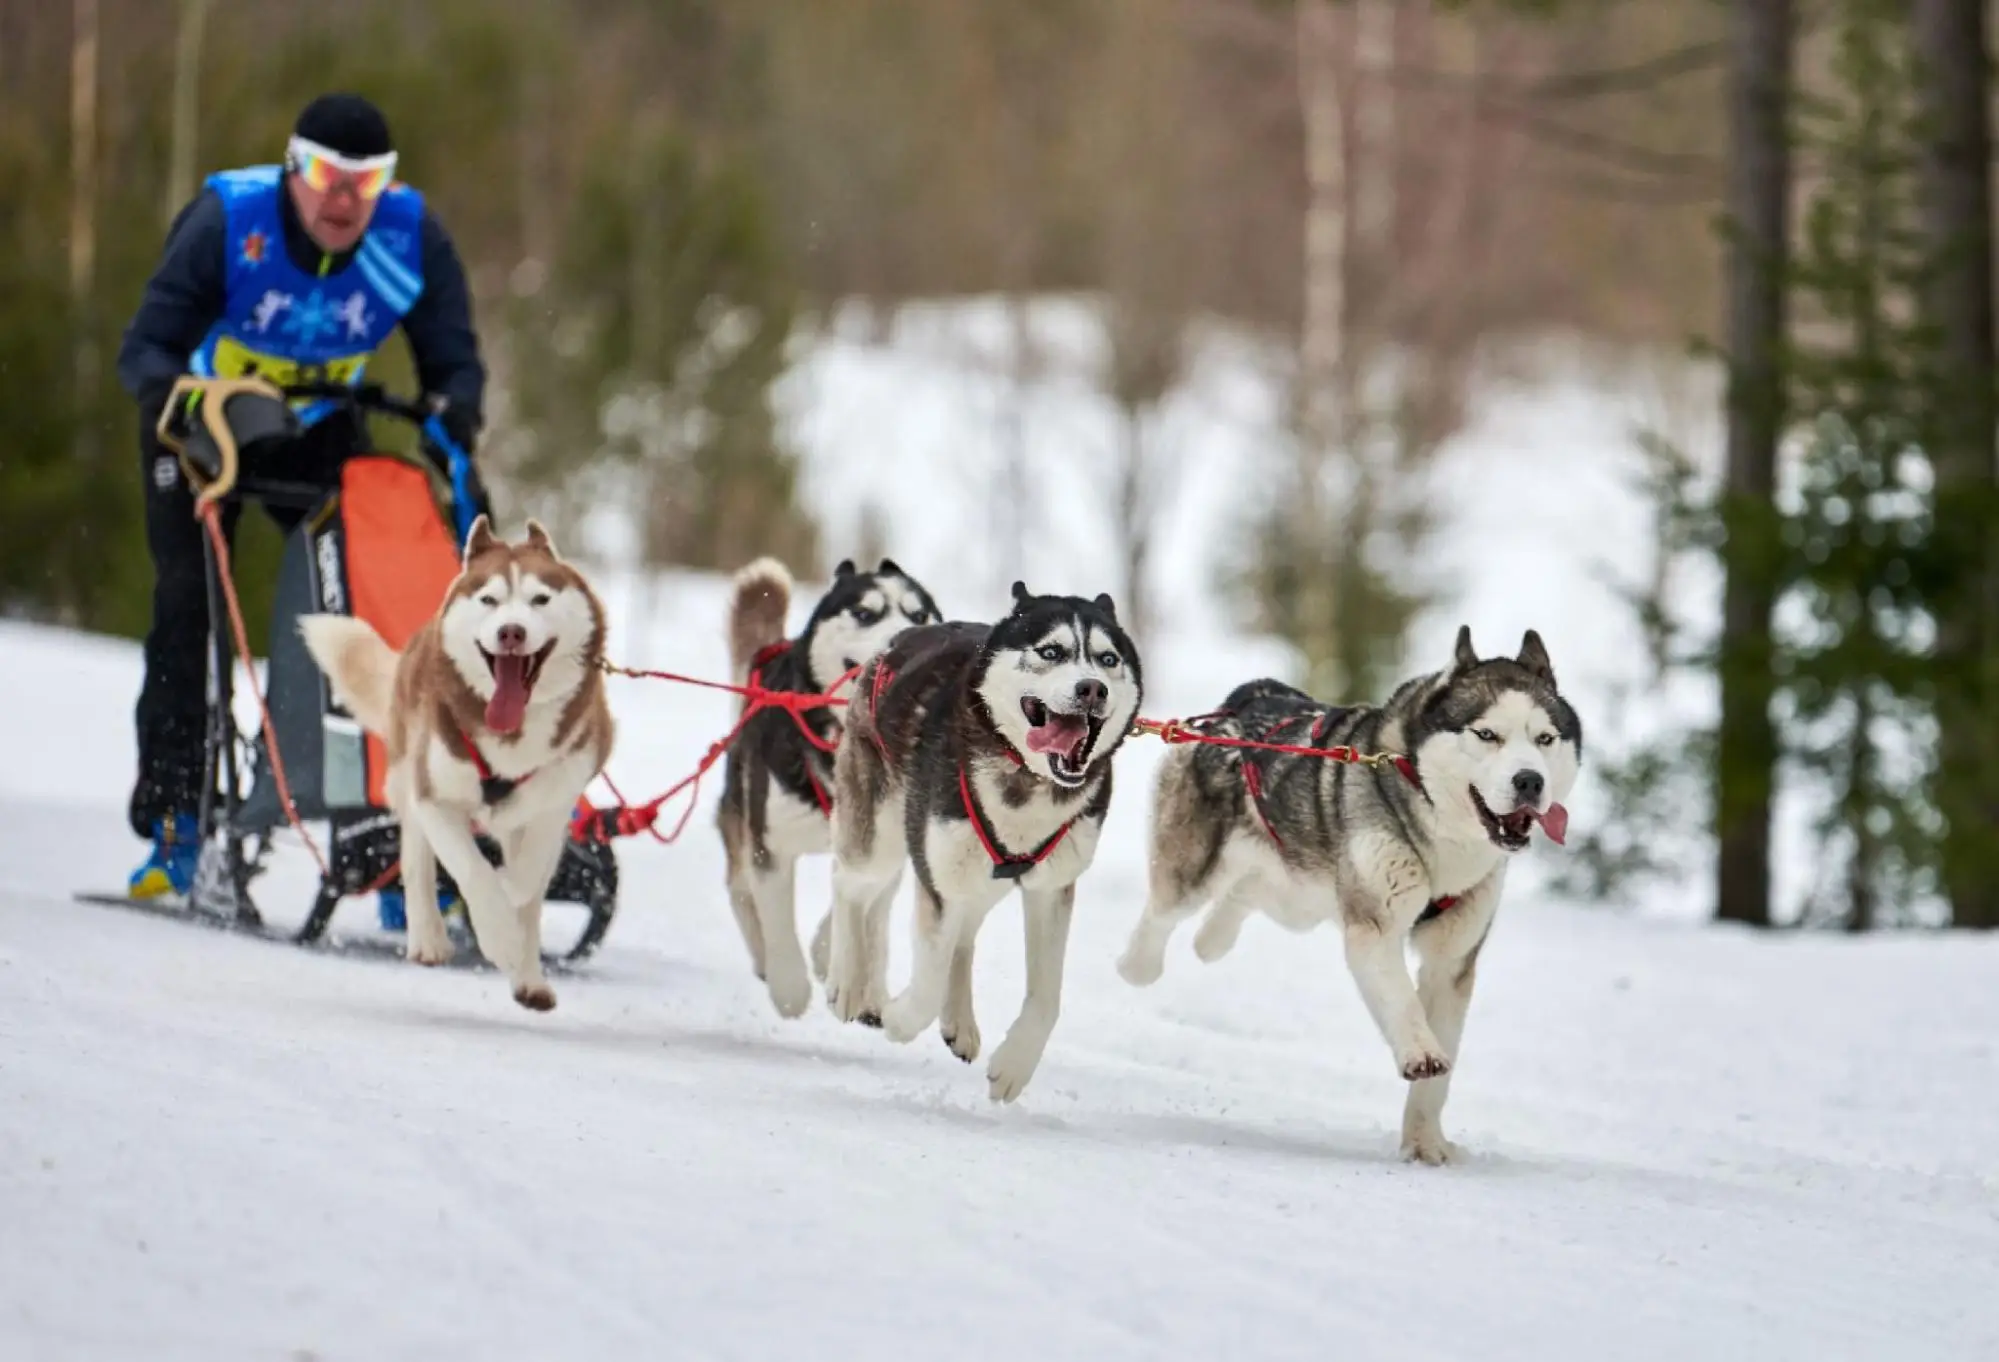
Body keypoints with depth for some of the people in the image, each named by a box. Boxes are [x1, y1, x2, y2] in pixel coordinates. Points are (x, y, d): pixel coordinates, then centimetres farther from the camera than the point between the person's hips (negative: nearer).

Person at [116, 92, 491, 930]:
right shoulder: (227, 223, -27)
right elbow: (146, 345, -27)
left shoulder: (414, 240, -21)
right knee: (187, 602, -13)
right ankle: (172, 824, -7)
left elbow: (453, 360, -15)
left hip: (321, 429, 2)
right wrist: (174, 393, -49)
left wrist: (452, 412, -38)